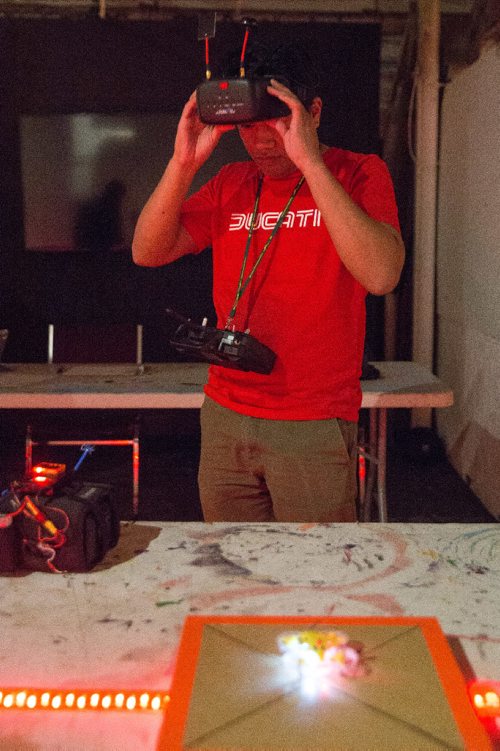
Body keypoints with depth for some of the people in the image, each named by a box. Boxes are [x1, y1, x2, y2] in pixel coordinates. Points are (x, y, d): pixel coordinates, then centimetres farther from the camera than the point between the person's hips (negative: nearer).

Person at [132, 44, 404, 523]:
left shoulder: (356, 174, -4)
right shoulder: (230, 183, 9)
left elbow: (380, 275, -23)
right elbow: (147, 253, 1)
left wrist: (310, 161, -23)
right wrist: (183, 162, -11)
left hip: (315, 427, -4)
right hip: (224, 416, 4)